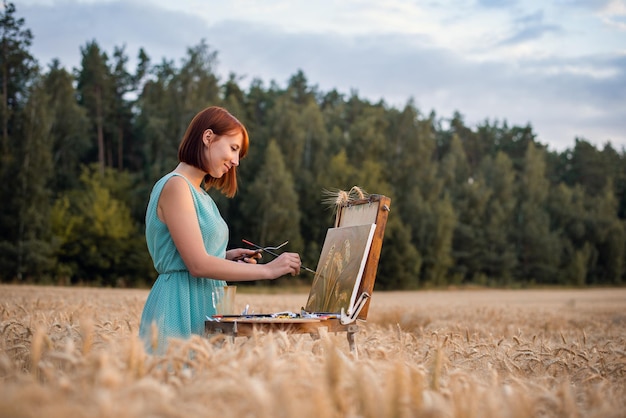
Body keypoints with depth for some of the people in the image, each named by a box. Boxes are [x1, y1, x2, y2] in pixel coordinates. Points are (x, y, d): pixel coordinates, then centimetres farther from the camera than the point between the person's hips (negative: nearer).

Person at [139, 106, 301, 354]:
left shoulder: (199, 192, 17)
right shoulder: (175, 186, -11)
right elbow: (197, 265, -18)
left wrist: (226, 257, 4)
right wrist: (267, 270, -15)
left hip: (204, 305, 9)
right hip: (180, 308, -9)